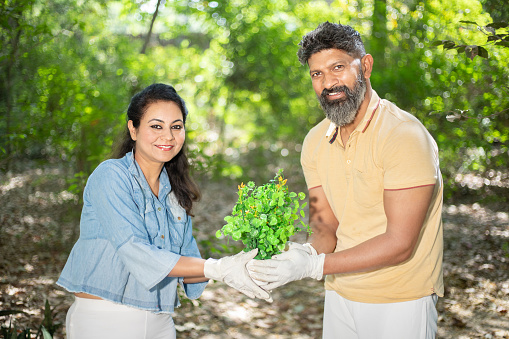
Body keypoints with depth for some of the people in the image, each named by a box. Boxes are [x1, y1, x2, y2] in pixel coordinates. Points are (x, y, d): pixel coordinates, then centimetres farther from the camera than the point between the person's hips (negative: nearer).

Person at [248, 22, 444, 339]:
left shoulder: (405, 136, -21)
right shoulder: (315, 142, 1)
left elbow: (399, 243, -24)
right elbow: (326, 226, 0)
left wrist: (315, 266, -28)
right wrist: (306, 252, -23)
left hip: (400, 303, -5)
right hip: (340, 295, 6)